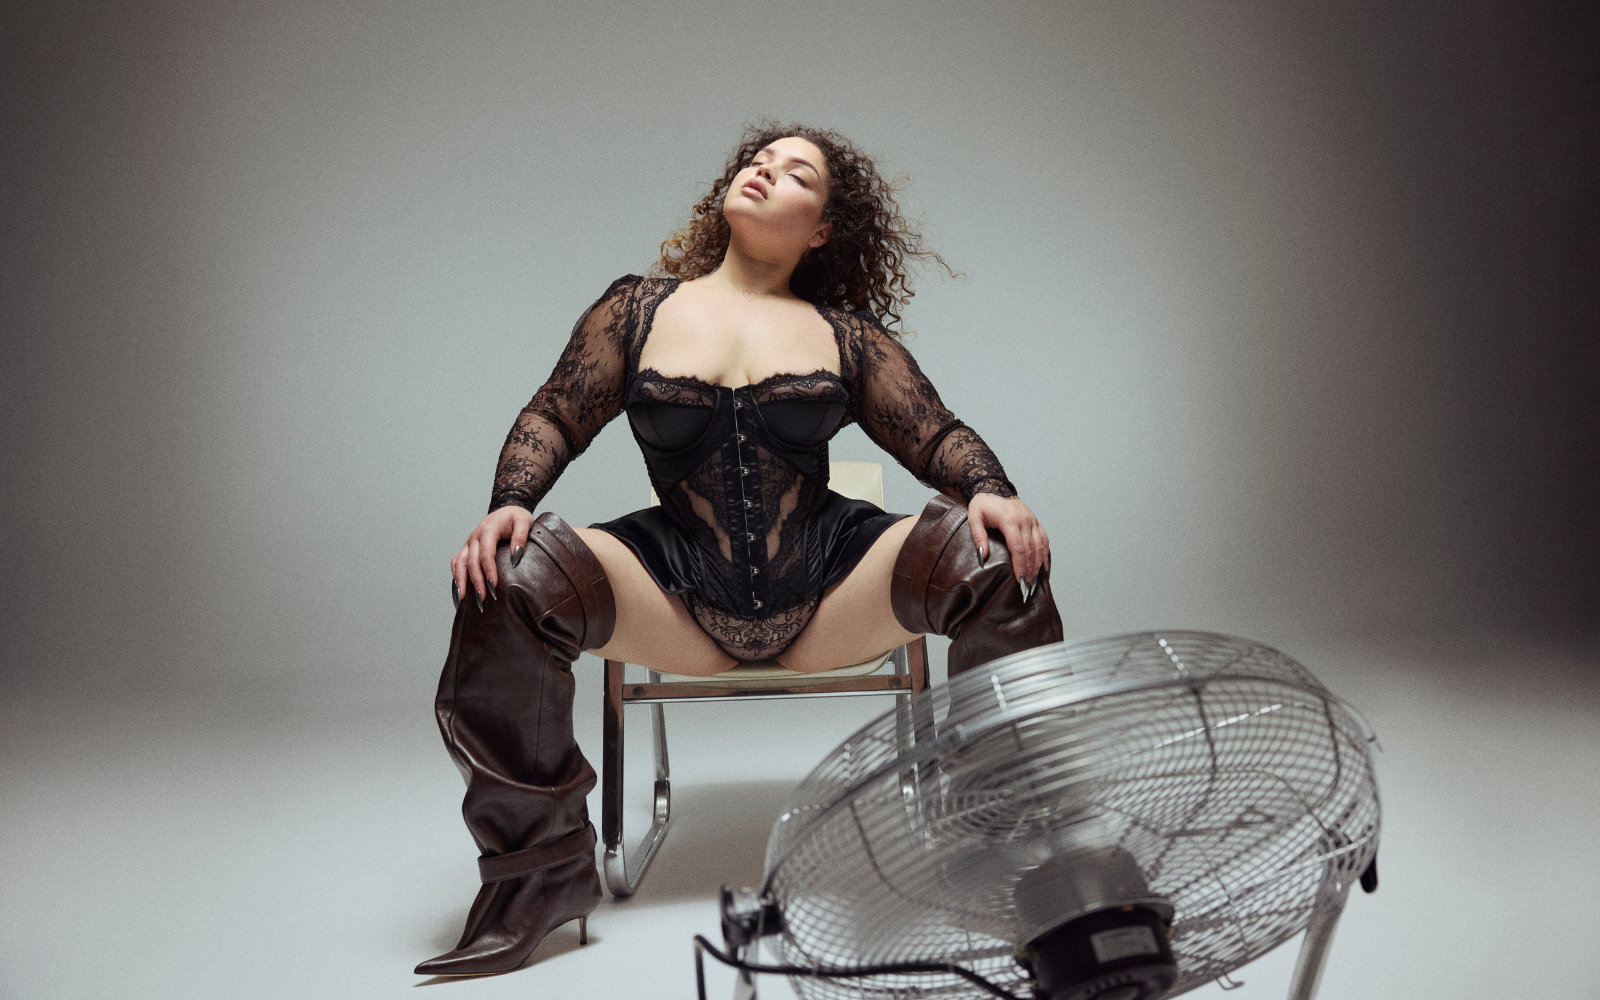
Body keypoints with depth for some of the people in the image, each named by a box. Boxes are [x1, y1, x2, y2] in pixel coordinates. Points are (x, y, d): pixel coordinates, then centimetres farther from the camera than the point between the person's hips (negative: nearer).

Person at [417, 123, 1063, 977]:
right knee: (510, 575, -26)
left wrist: (991, 490, -15)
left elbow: (936, 435, 8)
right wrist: (508, 503, -9)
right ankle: (543, 869, -10)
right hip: (680, 600, 0)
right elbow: (554, 418, 11)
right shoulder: (639, 309, 11)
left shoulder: (845, 335, 9)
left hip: (829, 597, 0)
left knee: (996, 554, -24)